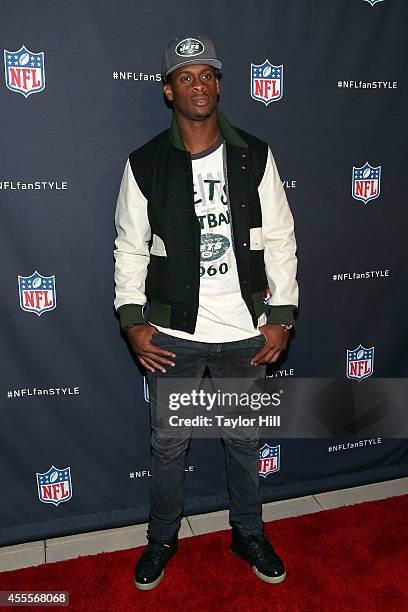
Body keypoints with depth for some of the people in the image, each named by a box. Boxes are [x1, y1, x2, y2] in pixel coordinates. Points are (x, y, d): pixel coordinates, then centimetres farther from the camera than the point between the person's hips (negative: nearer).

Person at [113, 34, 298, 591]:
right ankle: (162, 538, 40)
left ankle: (249, 534, 41)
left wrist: (281, 316, -4)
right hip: (174, 335, 0)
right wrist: (132, 320, -7)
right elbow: (130, 248, 1)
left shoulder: (255, 156, -1)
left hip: (245, 333, 1)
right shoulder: (145, 164, -3)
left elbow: (280, 239, 0)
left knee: (244, 440, 17)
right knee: (169, 444, 15)